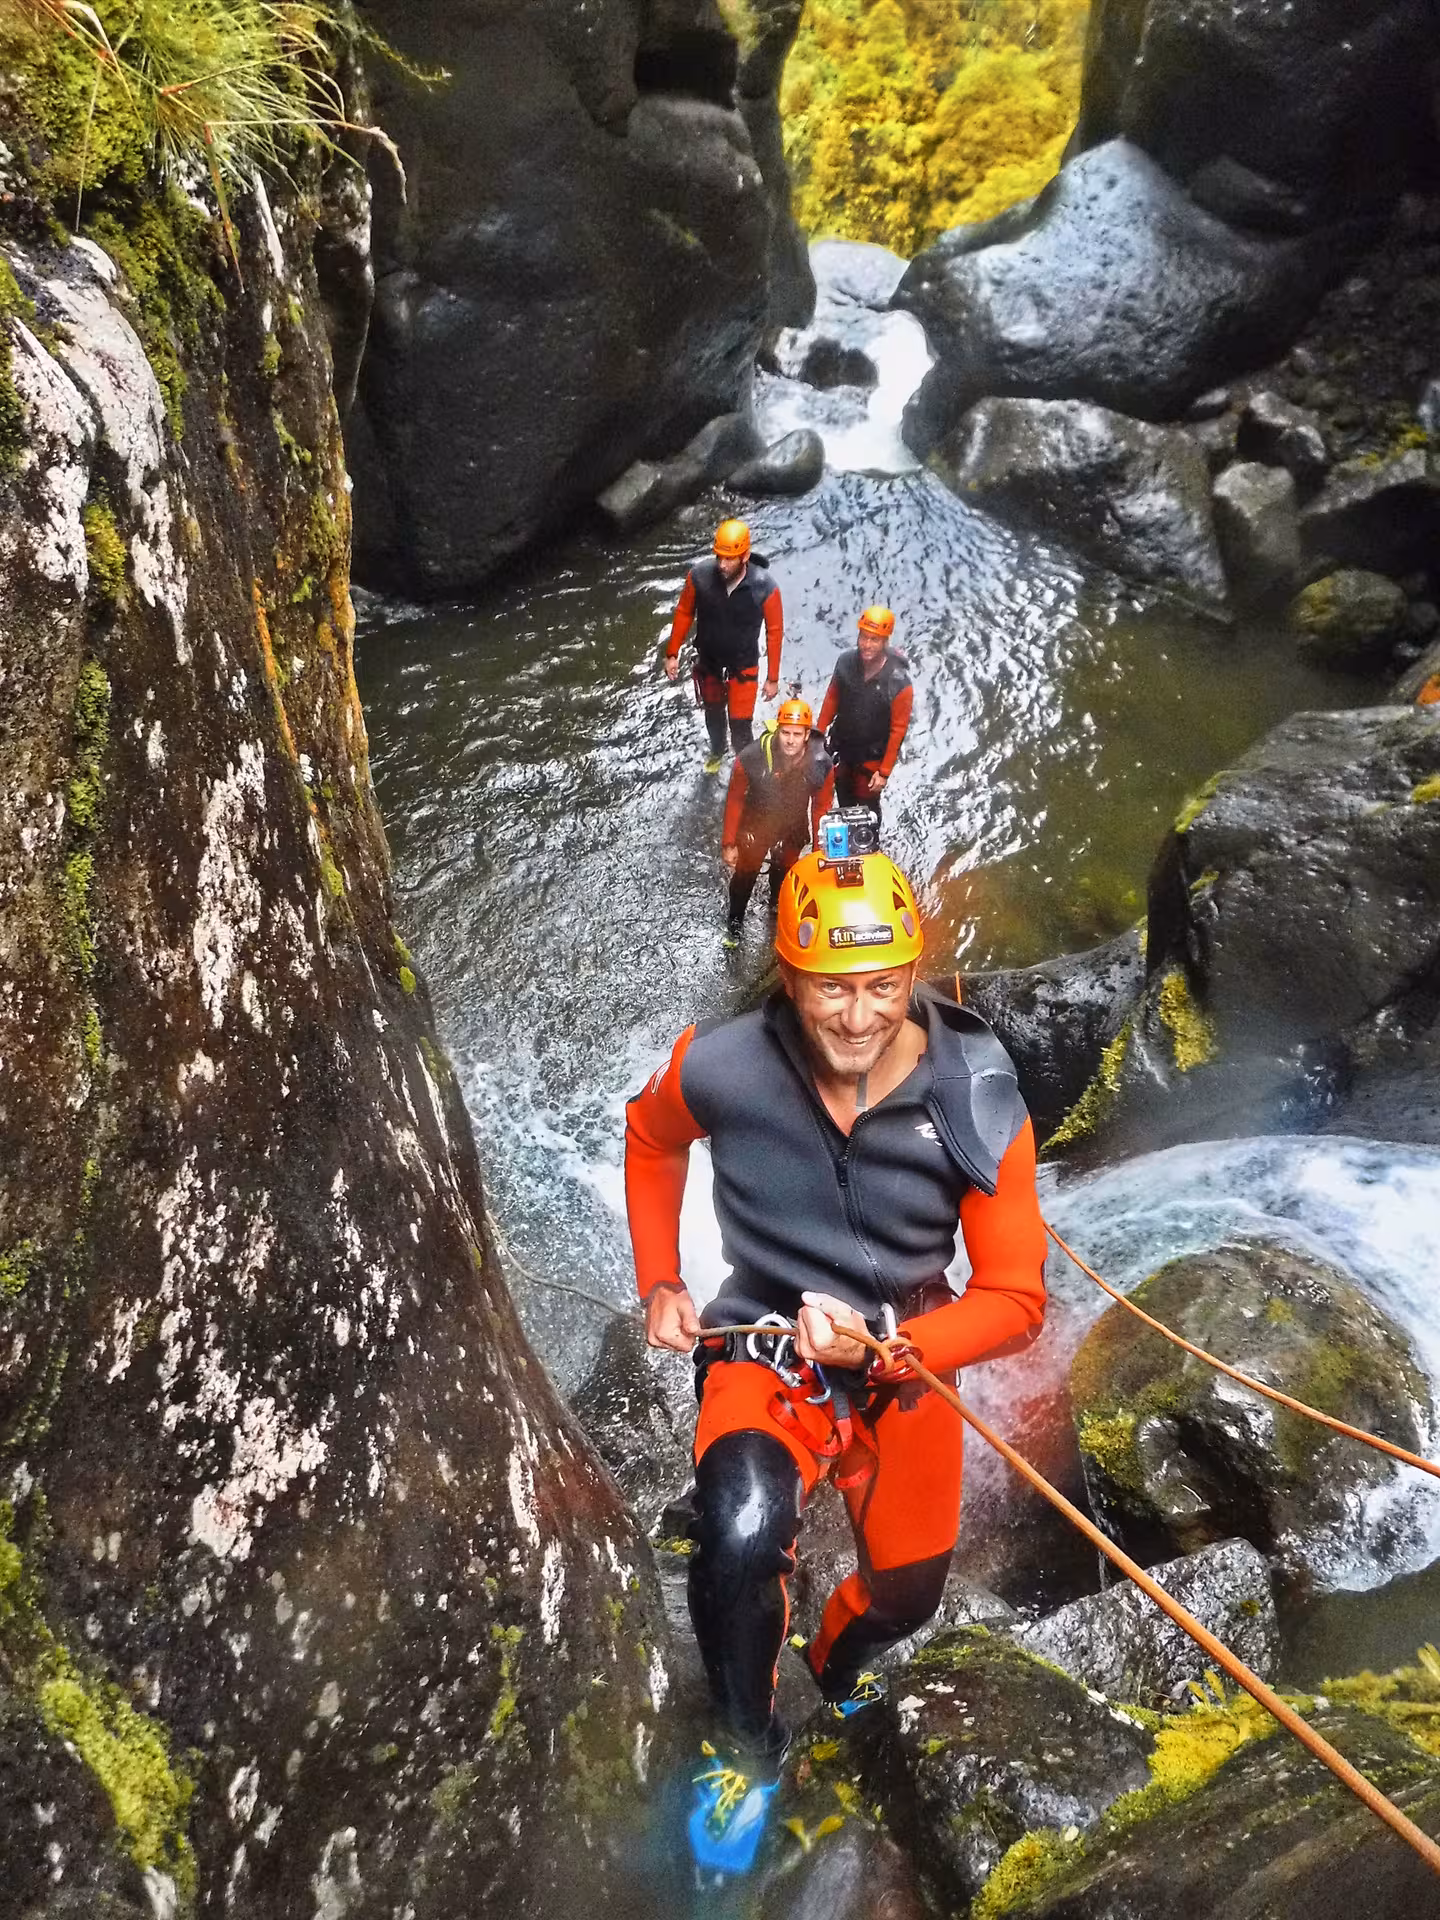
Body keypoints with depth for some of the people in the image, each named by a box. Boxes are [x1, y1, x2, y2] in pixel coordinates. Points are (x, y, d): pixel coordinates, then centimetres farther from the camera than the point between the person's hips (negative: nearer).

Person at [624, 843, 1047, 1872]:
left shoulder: (980, 1107, -24)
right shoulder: (721, 1066, -24)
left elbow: (1015, 1301, -16)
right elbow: (651, 1137, 2)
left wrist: (879, 1349, -29)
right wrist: (659, 1283, 0)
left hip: (907, 1362, 2)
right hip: (766, 1350, -1)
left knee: (908, 1593, 17)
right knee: (741, 1534, -29)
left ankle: (837, 1661, 58)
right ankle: (749, 1749, 4)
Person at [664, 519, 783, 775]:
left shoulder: (764, 587, -29)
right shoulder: (699, 575, -26)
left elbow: (774, 632, -16)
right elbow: (684, 613, -7)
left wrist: (773, 678, -10)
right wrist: (672, 654, -2)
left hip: (743, 663, -3)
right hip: (708, 658, 3)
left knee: (740, 722, -2)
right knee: (712, 710, 26)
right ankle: (716, 751, 57)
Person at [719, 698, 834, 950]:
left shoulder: (822, 764, -27)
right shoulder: (750, 758, -33)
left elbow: (821, 806, -9)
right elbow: (734, 801, -18)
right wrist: (729, 843, -13)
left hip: (794, 828, 2)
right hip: (756, 823, -2)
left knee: (784, 870, 24)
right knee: (745, 873, 10)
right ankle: (734, 921, 36)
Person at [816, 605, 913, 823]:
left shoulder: (898, 683, -28)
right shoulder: (846, 662, -17)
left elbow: (898, 730, -21)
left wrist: (884, 772, -17)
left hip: (872, 756, -5)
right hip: (842, 748, 5)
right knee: (844, 802, 25)